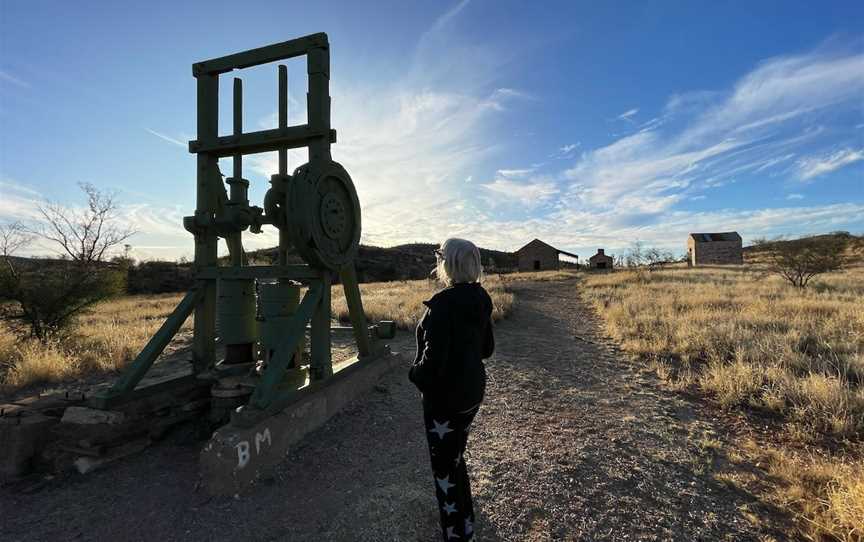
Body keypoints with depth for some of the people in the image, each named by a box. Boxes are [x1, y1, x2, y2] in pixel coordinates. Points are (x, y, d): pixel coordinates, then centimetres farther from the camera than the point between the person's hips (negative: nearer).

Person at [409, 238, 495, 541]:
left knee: (445, 467, 12)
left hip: (444, 397, -8)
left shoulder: (442, 305, -26)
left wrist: (415, 375, -6)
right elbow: (487, 348, 9)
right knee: (456, 458, 27)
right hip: (472, 391, 8)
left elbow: (433, 361, -26)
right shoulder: (480, 300, -1)